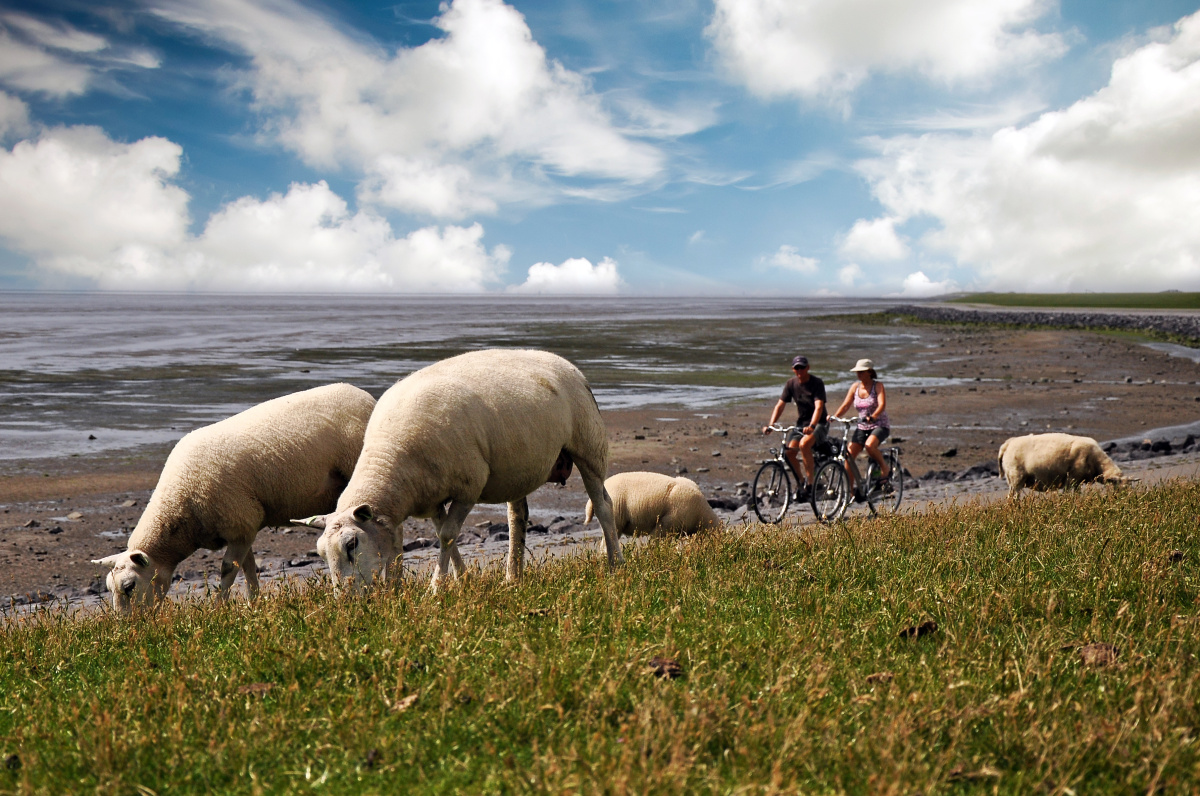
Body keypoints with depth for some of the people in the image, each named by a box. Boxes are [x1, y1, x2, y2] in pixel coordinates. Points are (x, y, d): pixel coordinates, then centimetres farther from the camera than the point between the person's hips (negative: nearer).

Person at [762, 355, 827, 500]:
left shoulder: (817, 383, -14)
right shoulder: (791, 383, 1)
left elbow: (819, 407, -27)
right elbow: (780, 405, -1)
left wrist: (811, 426, -43)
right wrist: (770, 425, -14)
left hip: (819, 424, -6)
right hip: (800, 423, 6)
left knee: (804, 444, -34)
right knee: (789, 451, -15)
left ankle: (810, 482, -23)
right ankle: (801, 481, 9)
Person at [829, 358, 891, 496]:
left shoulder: (878, 385, -10)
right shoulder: (855, 387, 3)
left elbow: (882, 404, -24)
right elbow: (845, 405, -2)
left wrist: (872, 417, -43)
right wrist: (833, 417, -20)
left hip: (880, 425, -5)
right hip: (862, 427, 5)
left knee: (869, 445, -35)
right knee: (849, 455, -9)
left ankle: (885, 468, -9)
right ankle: (849, 489, -1)